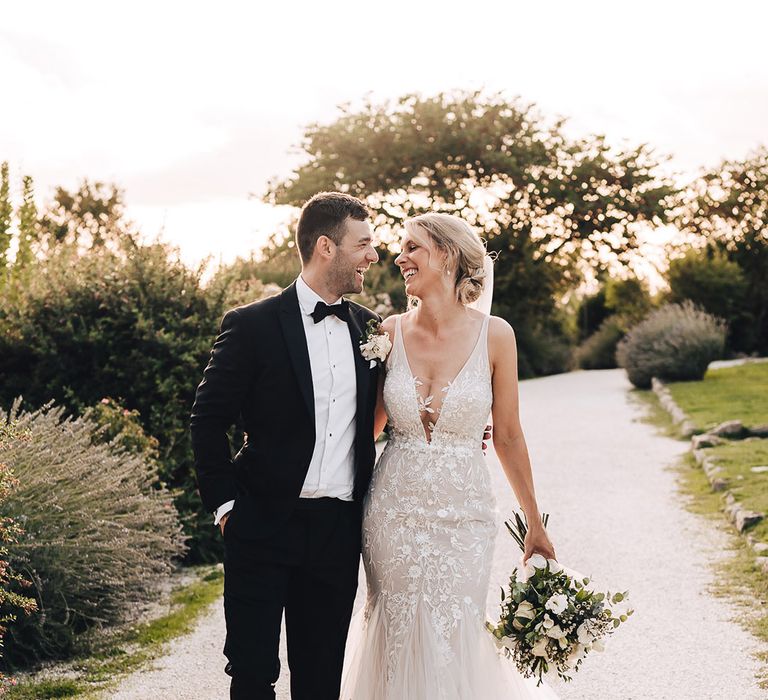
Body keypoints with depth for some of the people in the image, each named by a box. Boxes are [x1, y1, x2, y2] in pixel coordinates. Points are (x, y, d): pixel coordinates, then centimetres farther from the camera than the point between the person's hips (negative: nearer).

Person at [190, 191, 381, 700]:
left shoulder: (368, 328, 8)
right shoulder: (252, 325, -6)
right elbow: (208, 420, -3)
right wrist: (225, 504, -6)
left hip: (339, 531, 4)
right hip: (265, 526, -4)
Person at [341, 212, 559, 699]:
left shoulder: (493, 335, -6)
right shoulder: (390, 333, -1)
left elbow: (508, 436, 2)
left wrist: (535, 525, 6)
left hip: (464, 512, -2)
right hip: (394, 511, 2)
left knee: (455, 641, 2)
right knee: (398, 643, 8)